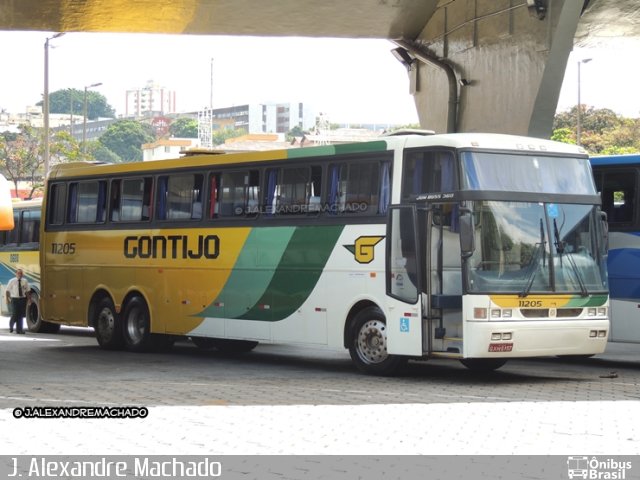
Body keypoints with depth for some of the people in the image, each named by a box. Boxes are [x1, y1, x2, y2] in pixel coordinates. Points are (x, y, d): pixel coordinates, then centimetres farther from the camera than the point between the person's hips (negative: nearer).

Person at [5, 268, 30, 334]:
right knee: (14, 314, -7)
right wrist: (8, 299, -4)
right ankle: (11, 326, 20)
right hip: (15, 299, -2)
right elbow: (7, 291, 2)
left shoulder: (25, 281, 3)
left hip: (23, 299, 3)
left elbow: (27, 291, 9)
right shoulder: (12, 281, -2)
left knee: (21, 315, 3)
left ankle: (19, 329, 9)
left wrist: (29, 299, 2)